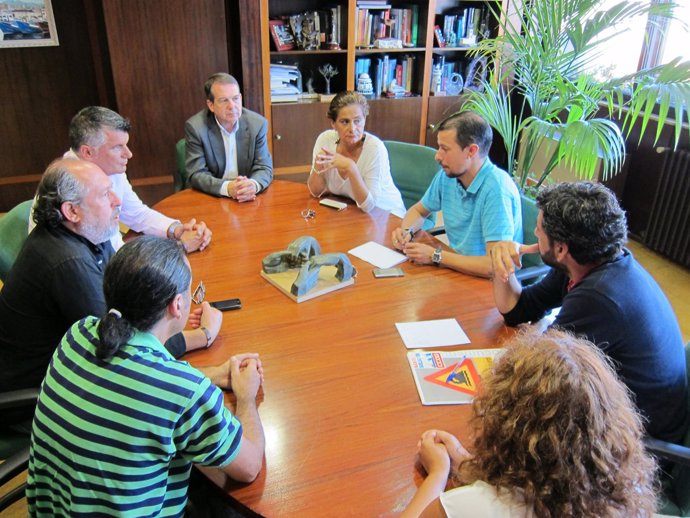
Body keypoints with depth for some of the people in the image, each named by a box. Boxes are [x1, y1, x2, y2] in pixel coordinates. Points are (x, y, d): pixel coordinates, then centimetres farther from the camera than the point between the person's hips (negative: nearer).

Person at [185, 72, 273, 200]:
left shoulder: (258, 123, -3)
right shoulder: (195, 127, -8)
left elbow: (264, 168, -2)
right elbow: (196, 174, -10)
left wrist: (253, 185, -25)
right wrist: (227, 188, -28)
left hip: (249, 200, 2)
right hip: (210, 198, -2)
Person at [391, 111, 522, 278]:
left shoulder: (497, 189, -24)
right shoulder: (447, 175, -3)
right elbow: (418, 210, 15)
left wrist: (436, 256, -21)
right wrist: (406, 231, -7)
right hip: (457, 268, 6)